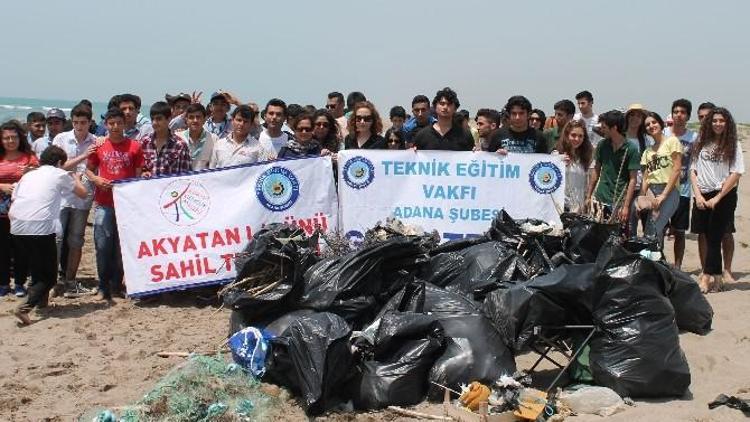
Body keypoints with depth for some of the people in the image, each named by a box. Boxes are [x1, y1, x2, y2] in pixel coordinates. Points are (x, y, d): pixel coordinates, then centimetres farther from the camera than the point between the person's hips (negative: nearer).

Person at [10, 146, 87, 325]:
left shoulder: (28, 175, 23)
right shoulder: (60, 174, 11)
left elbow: (11, 211, 18)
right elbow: (83, 194, 25)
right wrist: (77, 179, 43)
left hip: (17, 228, 5)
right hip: (41, 228, -5)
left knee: (37, 266, 29)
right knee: (49, 276, 5)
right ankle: (25, 307, -14)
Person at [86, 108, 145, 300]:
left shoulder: (134, 146, 1)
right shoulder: (98, 146, 6)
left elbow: (139, 174, 4)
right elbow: (89, 169, 16)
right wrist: (97, 180, -4)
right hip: (103, 203, 1)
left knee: (122, 247, 5)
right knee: (102, 245, 0)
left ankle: (117, 286, 17)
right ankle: (104, 287, 9)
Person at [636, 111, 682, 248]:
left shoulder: (672, 141, 3)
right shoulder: (648, 151, 20)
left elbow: (676, 169, -6)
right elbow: (645, 177, 13)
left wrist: (663, 195, -12)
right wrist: (642, 198, -5)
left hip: (669, 191, -6)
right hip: (651, 192, 6)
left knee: (652, 232, -18)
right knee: (658, 233, -7)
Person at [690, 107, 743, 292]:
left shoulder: (733, 144, 0)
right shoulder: (701, 144, 8)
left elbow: (736, 173, -6)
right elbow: (693, 170, 9)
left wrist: (717, 198, -11)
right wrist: (698, 195, -3)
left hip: (724, 196, -3)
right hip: (702, 196, 3)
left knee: (714, 237, -5)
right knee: (706, 237, 3)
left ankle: (707, 277, -2)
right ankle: (716, 277, 12)